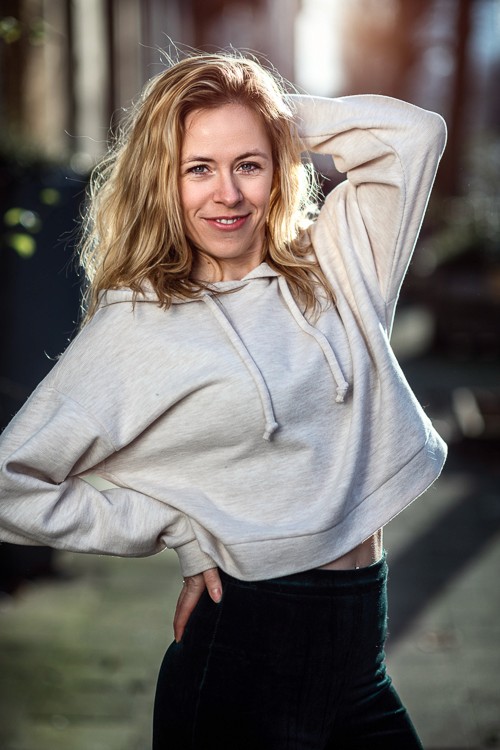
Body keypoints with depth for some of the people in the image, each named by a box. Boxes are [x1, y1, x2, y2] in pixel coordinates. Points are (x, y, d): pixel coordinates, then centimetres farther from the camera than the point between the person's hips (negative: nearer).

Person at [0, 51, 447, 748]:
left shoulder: (330, 266, 5)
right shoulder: (135, 327, -8)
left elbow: (416, 132, 5)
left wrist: (277, 113, 1)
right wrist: (177, 530, -8)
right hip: (247, 656, -4)